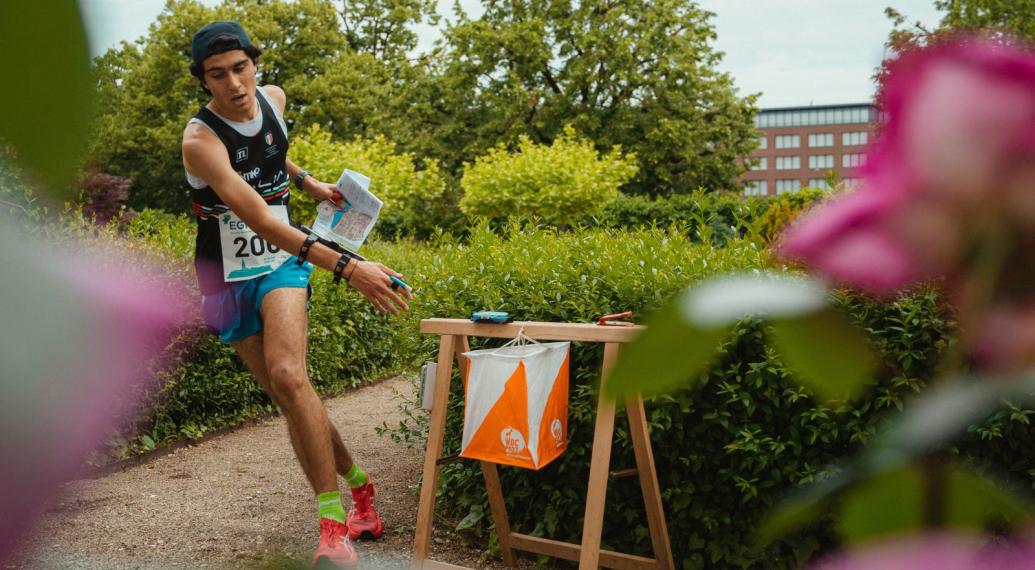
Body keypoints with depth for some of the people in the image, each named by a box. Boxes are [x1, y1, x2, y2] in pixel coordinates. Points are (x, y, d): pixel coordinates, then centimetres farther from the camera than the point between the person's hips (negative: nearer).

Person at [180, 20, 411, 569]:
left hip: (283, 261, 2)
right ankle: (359, 487, 19)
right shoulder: (200, 140, -22)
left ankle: (334, 523, -22)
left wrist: (308, 183, 16)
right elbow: (261, 220, -34)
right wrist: (346, 267, -42)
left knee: (287, 375, -23)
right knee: (288, 395, -1)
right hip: (229, 274, -1)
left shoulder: (274, 99, -4)